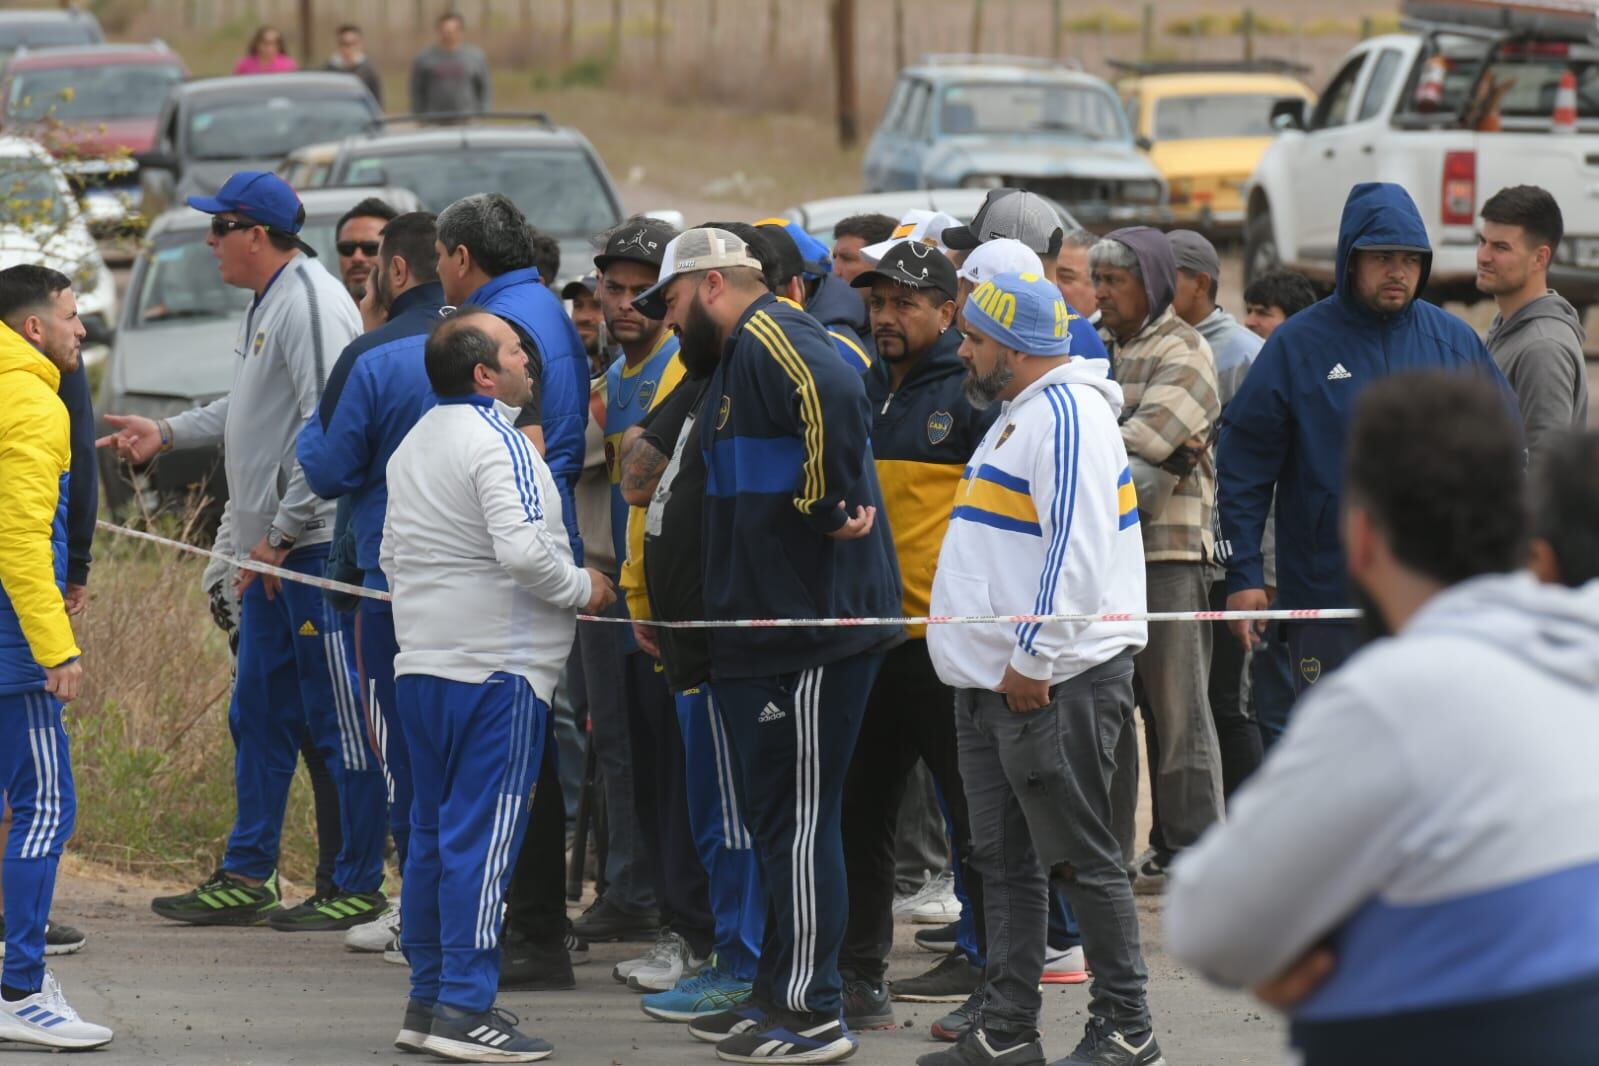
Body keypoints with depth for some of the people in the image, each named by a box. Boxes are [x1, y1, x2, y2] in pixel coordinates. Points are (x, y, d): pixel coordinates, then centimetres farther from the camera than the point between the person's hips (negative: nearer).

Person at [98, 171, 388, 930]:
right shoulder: (269, 304, 16)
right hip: (273, 553, 11)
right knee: (259, 715, 15)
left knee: (339, 718, -4)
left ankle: (361, 888, 1)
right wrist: (167, 434, 25)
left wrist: (283, 532, -20)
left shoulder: (311, 304, -16)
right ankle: (245, 880, 22)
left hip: (317, 546, -11)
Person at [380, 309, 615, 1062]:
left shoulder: (414, 443, 16)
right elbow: (522, 549, -24)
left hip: (421, 661, 9)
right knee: (482, 835, -8)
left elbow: (393, 555, 23)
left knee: (433, 829, 13)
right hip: (495, 669, -9)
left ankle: (427, 999, 16)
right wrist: (582, 589, -9)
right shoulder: (499, 444, -14)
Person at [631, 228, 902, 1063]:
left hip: (814, 623, -11)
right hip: (769, 621, 11)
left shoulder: (769, 338, -14)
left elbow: (835, 397, -34)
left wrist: (830, 509, -26)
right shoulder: (738, 357, 20)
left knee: (797, 821, -6)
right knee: (778, 820, 16)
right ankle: (778, 997, 23)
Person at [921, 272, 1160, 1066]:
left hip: (1055, 681, -11)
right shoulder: (1015, 416, 19)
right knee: (1004, 860, 11)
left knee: (1080, 857, -5)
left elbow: (1079, 552, -22)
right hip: (996, 681, 11)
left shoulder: (1066, 415, -14)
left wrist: (1034, 659, -21)